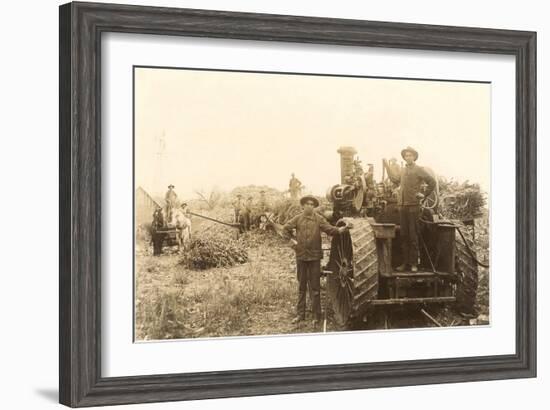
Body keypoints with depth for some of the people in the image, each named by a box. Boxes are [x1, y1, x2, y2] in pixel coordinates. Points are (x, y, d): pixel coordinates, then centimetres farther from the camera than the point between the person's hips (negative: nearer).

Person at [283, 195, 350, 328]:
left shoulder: (318, 219, -1)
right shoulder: (297, 219, 4)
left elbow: (329, 229, -12)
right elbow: (286, 229, 13)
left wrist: (340, 230, -30)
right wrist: (292, 240, 1)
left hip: (314, 256, -2)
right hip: (301, 256, 2)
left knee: (315, 288, -1)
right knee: (301, 287, 12)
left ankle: (316, 317, 3)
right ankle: (300, 314, 21)